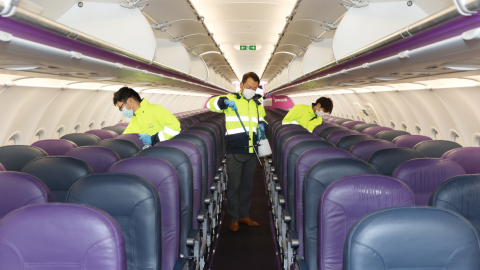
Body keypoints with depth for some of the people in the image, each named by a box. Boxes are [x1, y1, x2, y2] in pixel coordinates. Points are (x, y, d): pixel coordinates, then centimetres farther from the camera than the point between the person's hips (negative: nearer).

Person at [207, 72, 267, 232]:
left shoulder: (257, 103, 13)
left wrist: (262, 124, 6)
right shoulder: (232, 99, -2)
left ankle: (244, 215, 28)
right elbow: (211, 104, -12)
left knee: (247, 185, 15)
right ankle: (234, 218, 13)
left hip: (251, 152, 5)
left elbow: (261, 118, 29)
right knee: (234, 185, 1)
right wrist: (225, 102, -30)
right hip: (235, 151, -5)